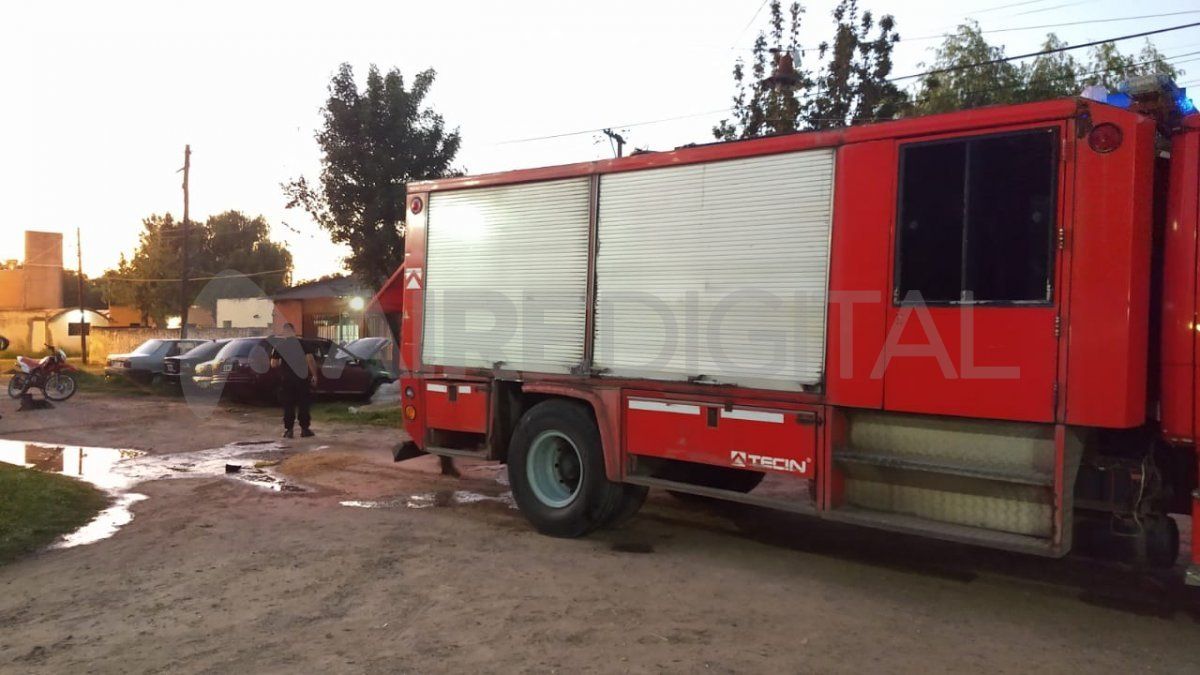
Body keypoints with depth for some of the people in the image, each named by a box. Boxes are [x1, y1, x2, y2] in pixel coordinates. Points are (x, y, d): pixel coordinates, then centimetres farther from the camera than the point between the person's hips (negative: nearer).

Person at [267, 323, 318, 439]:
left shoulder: (278, 346, 1)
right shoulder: (302, 343, -1)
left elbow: (273, 364, -4)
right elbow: (310, 360, -10)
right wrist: (314, 375, -5)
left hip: (286, 379, 1)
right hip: (302, 377, -1)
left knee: (288, 405, 8)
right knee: (304, 404, 7)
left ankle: (288, 430, 6)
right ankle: (304, 429, 5)